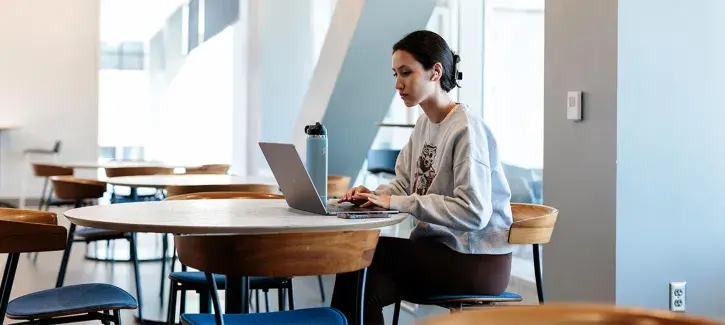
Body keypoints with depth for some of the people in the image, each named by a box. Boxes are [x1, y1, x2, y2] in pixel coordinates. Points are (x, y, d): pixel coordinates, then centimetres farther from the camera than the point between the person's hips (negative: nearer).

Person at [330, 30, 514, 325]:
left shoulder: (466, 129, -16)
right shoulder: (423, 125, 11)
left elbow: (473, 212, -24)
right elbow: (403, 184, 16)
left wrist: (396, 202, -24)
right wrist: (375, 195, -7)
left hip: (477, 261, -7)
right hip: (438, 247, 7)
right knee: (367, 286, -18)